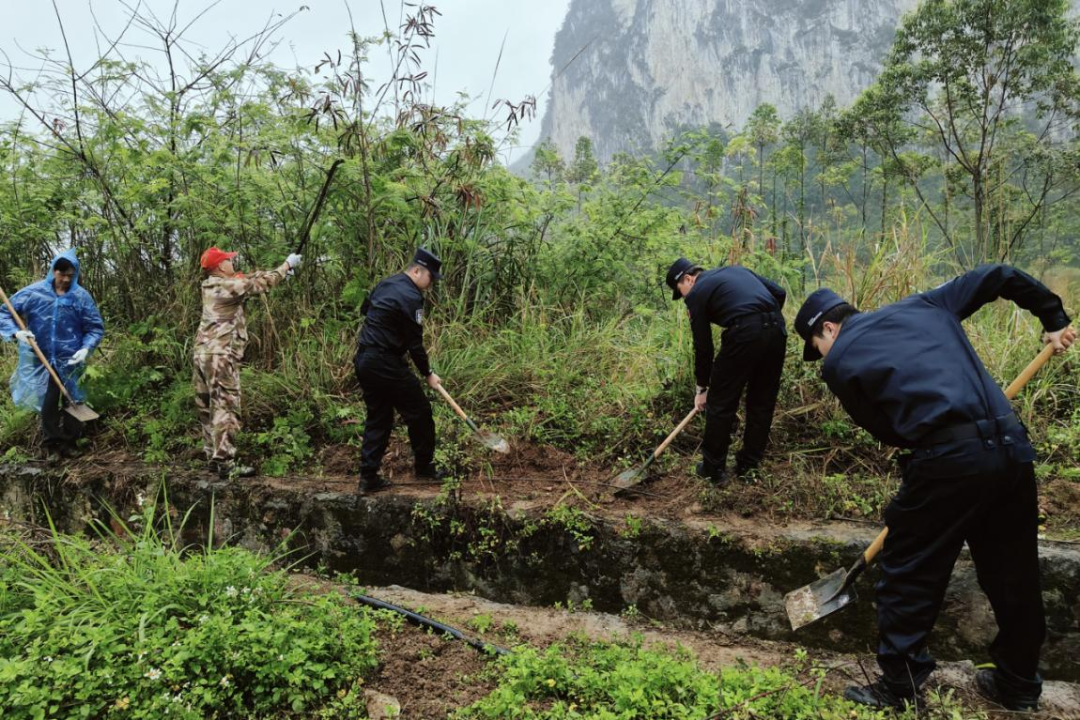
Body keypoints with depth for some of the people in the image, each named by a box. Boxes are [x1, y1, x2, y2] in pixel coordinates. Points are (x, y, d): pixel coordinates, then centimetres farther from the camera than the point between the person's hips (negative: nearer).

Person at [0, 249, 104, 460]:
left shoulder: (81, 296, -9)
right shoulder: (33, 292, -8)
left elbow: (96, 328, -3)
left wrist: (86, 348, -19)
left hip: (70, 361, 0)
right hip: (41, 360, 0)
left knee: (71, 402, 9)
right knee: (47, 403, 8)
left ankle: (70, 442, 25)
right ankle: (52, 444, 23)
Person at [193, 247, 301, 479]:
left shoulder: (211, 286, 14)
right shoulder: (228, 286, -11)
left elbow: (248, 280, 20)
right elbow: (260, 283, -3)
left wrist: (280, 272, 18)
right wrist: (286, 265, 9)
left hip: (203, 354, 10)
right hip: (220, 356, -10)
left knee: (209, 409, 13)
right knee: (226, 408, -9)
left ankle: (213, 456, 22)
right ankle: (226, 464, -10)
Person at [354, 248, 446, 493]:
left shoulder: (385, 284, 13)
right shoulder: (410, 297, -15)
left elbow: (365, 309, 29)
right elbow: (415, 344, -14)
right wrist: (428, 373, -2)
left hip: (363, 360, 9)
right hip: (386, 364, -9)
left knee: (377, 418, 13)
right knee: (419, 412, 5)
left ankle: (368, 477, 11)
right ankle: (424, 467, 19)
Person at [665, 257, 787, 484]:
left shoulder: (697, 293, 10)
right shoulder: (734, 270, 28)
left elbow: (703, 346, 9)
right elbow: (779, 293, 20)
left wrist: (701, 388, 18)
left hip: (744, 334, -7)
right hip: (777, 329, 7)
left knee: (721, 403, 9)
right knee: (763, 401, 18)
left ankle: (713, 469, 18)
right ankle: (749, 465, 29)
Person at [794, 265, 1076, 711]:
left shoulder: (839, 362, 6)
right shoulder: (922, 305, 20)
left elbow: (883, 427, 9)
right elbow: (998, 277, 23)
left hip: (947, 459, -6)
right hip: (1012, 448, 7)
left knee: (909, 576, 10)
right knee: (1014, 575, 20)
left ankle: (899, 688, 20)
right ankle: (1019, 685, 38)